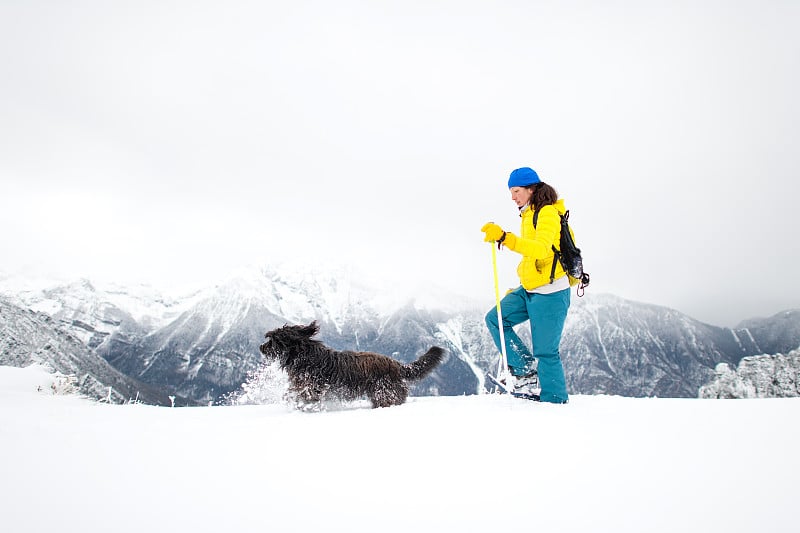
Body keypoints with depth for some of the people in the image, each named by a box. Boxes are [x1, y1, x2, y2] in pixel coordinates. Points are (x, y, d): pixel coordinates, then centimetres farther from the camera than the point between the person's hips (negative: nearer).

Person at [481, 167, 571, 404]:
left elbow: (541, 248, -31)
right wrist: (521, 287, 26)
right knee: (495, 319, 1)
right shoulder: (530, 215, 16)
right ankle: (526, 371, 4)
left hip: (550, 292, -9)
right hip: (529, 290, 9)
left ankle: (556, 401, 11)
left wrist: (504, 238, -41)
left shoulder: (548, 213, -13)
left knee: (545, 352, -4)